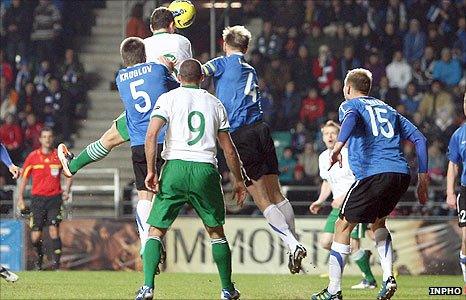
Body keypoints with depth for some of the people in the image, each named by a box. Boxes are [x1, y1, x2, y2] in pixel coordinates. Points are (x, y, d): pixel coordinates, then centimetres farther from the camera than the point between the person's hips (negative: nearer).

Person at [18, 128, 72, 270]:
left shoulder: (59, 156, 3)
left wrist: (66, 190, -1)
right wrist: (20, 198, 4)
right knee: (36, 236, -2)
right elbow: (24, 178, 9)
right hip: (38, 198, 1)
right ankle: (39, 257, 28)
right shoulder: (33, 156, 2)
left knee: (54, 230, -15)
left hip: (54, 198, -1)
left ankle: (56, 263, -10)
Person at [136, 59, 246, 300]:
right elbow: (228, 148, 16)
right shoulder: (214, 103, 15)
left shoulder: (168, 98, 7)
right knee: (216, 232, 17)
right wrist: (239, 180, 25)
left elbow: (152, 134, -8)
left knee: (156, 230, 4)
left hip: (176, 168, -2)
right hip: (206, 171, 2)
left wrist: (151, 171, -7)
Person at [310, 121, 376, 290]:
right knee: (325, 242, -1)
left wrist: (344, 197, -22)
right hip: (339, 206, 8)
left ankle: (369, 280, 2)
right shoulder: (323, 158, 9)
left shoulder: (349, 154, -14)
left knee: (352, 245, -14)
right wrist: (320, 201, 10)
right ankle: (362, 255, 19)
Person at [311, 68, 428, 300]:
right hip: (402, 173, 6)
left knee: (343, 226, 5)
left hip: (373, 174, -6)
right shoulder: (388, 109, 28)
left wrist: (338, 146, -30)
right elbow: (419, 139, 21)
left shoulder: (350, 104, 12)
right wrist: (423, 177, 20)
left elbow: (351, 117, -15)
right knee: (378, 222, 28)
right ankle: (388, 277, 8)